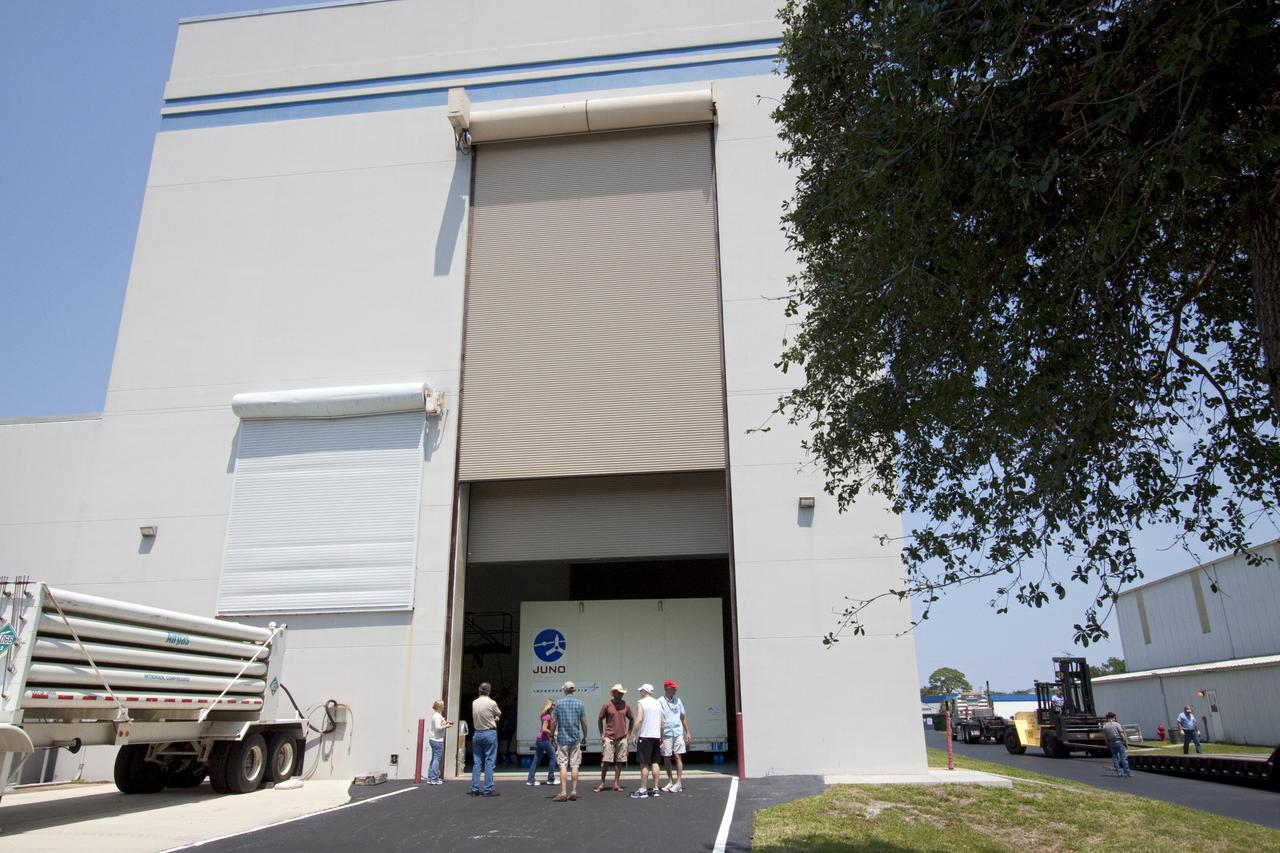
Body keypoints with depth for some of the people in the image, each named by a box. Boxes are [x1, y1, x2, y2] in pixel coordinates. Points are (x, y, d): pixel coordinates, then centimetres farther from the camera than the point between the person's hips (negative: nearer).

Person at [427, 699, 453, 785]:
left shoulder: (435, 715, 14)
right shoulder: (438, 716, -15)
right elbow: (438, 728, -22)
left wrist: (445, 723, 14)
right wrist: (446, 726, -10)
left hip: (432, 739, 10)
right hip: (437, 740, -10)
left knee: (434, 759, 15)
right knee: (437, 759, -5)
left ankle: (430, 778, 18)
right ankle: (434, 779, -4)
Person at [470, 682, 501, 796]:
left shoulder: (474, 703, 1)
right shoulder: (491, 703, -12)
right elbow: (499, 715, 4)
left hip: (477, 733, 5)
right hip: (489, 733, -5)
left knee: (476, 762, 10)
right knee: (489, 762, 0)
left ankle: (475, 789, 11)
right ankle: (488, 790, -1)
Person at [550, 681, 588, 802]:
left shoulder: (558, 702, -3)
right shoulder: (579, 704, 2)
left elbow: (554, 722, -2)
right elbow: (584, 722, 4)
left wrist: (551, 735, 11)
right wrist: (585, 737, 15)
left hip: (562, 738, -2)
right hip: (576, 738, 2)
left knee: (563, 766, -1)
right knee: (574, 765, 6)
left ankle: (563, 793, -5)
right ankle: (574, 791, 7)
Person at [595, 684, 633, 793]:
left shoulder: (625, 705, 6)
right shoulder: (607, 704, -3)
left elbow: (631, 719, 17)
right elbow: (600, 719, 5)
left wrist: (628, 733, 11)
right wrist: (601, 734, 2)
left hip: (622, 738, 3)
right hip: (609, 737, -3)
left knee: (619, 761, 5)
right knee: (605, 761, -4)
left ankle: (616, 784, 12)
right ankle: (602, 783, 6)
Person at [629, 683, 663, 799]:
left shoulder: (641, 703, -7)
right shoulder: (658, 703, 14)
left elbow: (639, 720, -17)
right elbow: (661, 723, 16)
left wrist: (633, 734, -12)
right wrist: (661, 738, 22)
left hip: (645, 736, -7)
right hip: (656, 736, 7)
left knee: (644, 764, -3)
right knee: (655, 763, 11)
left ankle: (643, 790, -2)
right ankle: (655, 789, 12)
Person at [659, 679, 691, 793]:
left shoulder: (677, 700, 9)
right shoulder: (660, 702, -4)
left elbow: (683, 717, 15)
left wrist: (687, 732, 13)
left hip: (678, 732, 2)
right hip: (666, 733, -2)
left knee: (678, 756, -4)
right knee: (666, 758, 6)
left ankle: (679, 782, -3)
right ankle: (670, 781, 20)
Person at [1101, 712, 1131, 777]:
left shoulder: (1104, 726, 3)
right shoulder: (1117, 724, -6)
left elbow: (1105, 737, 5)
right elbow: (1122, 734, -11)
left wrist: (1107, 745, 13)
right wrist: (1126, 743, -6)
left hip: (1111, 743, 3)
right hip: (1119, 742, -3)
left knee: (1115, 758, 9)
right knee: (1123, 757, 0)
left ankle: (1119, 772, 5)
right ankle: (1127, 772, -2)